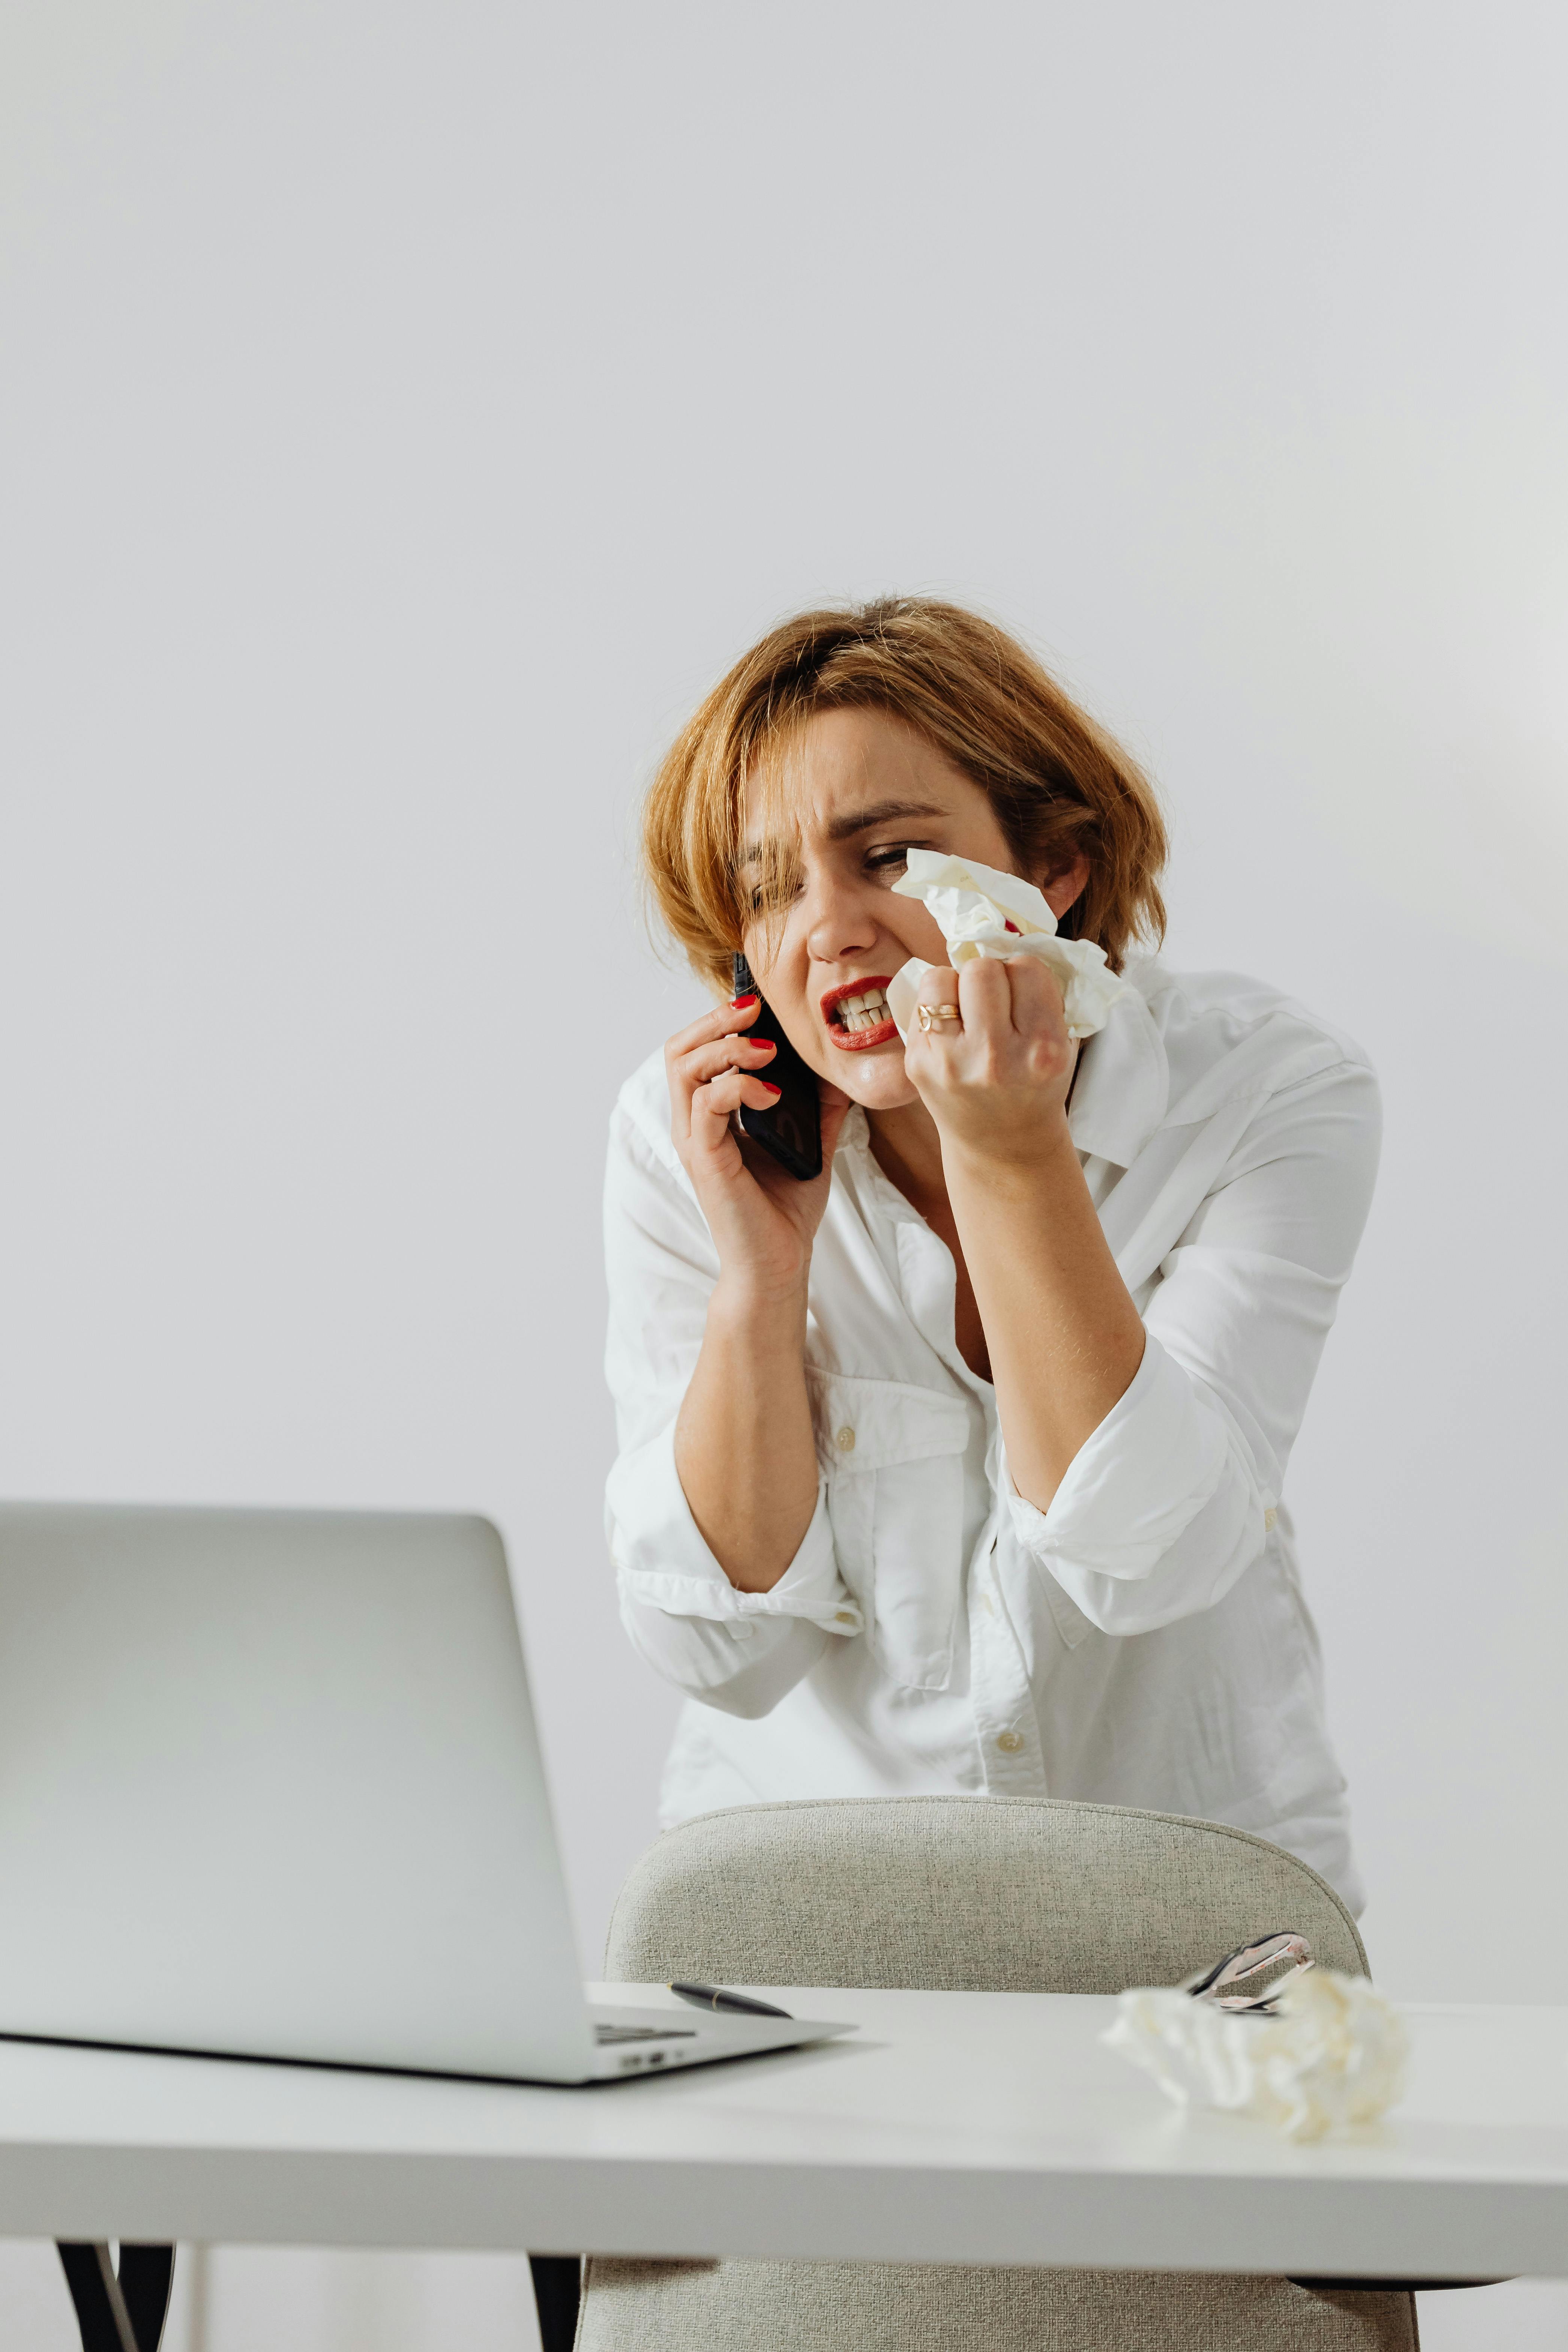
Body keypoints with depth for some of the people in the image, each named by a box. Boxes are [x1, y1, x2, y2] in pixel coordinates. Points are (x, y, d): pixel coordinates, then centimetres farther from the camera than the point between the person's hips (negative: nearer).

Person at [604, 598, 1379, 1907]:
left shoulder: (1270, 1095, -13)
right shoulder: (684, 1136, -10)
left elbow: (1144, 1561, -20)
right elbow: (724, 1650, -11)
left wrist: (1010, 1152, -27)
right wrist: (760, 1276, -23)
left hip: (1194, 1874, 0)